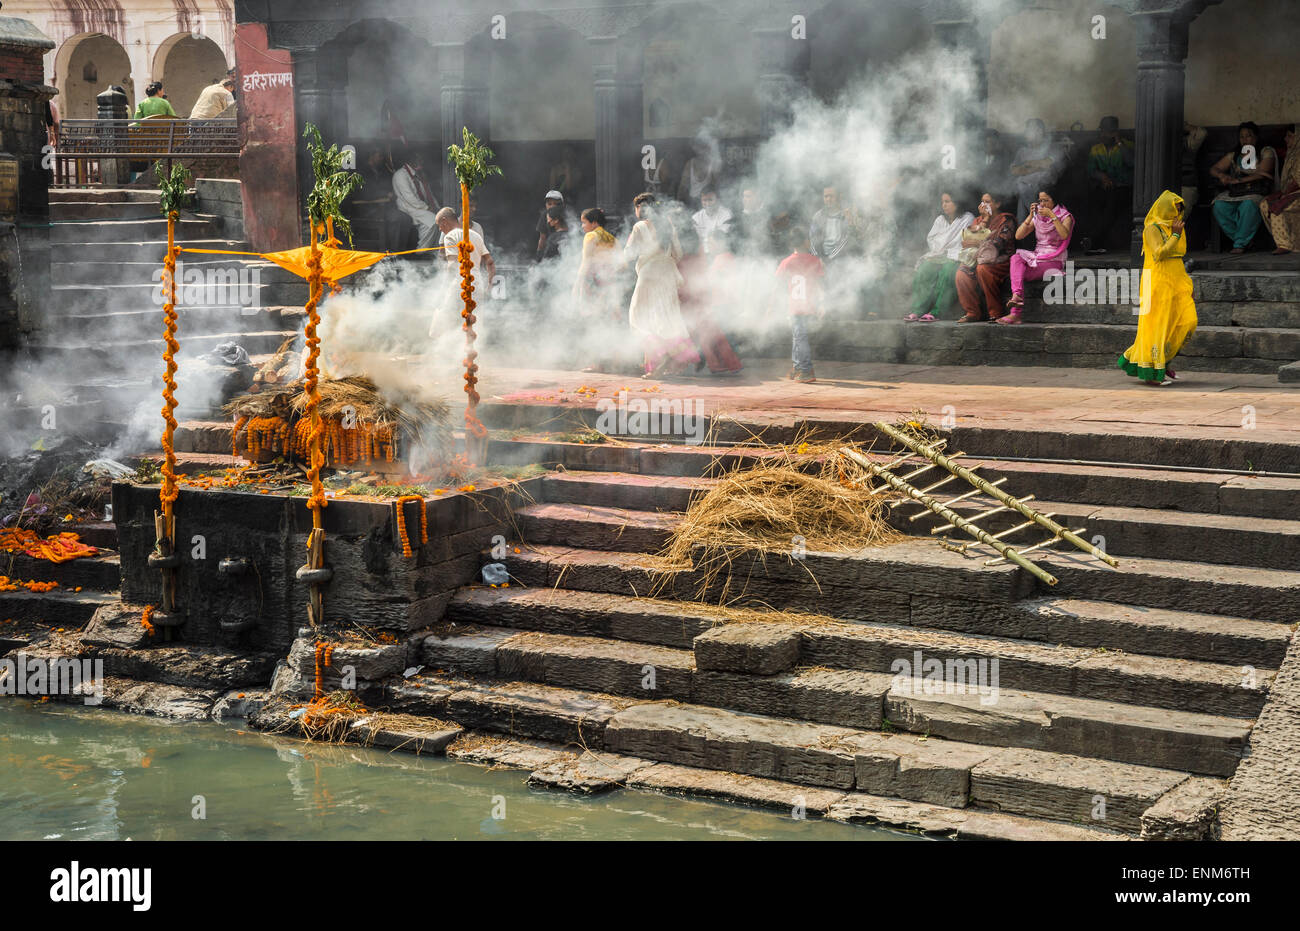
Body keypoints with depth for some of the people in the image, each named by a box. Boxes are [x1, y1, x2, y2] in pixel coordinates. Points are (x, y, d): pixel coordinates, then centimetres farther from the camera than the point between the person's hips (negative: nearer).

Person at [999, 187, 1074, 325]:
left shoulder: (1065, 216, 1)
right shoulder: (1037, 217, 15)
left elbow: (1064, 235, -22)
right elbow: (1018, 236, 2)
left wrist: (1052, 216, -23)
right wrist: (1030, 215, -7)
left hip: (1054, 261, -5)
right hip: (1037, 256, 5)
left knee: (1016, 274, -26)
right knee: (1016, 258, -29)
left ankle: (1015, 313, -30)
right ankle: (1017, 297, -43)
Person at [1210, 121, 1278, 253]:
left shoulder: (1266, 152, 7)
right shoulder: (1233, 156, 20)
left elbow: (1262, 174, -8)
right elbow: (1214, 169, 20)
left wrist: (1237, 180, -15)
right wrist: (1221, 175, -6)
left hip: (1256, 193, -4)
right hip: (1235, 193, 4)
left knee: (1248, 204, -39)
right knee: (1219, 205, -28)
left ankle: (1240, 243, -29)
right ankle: (1244, 239, -20)